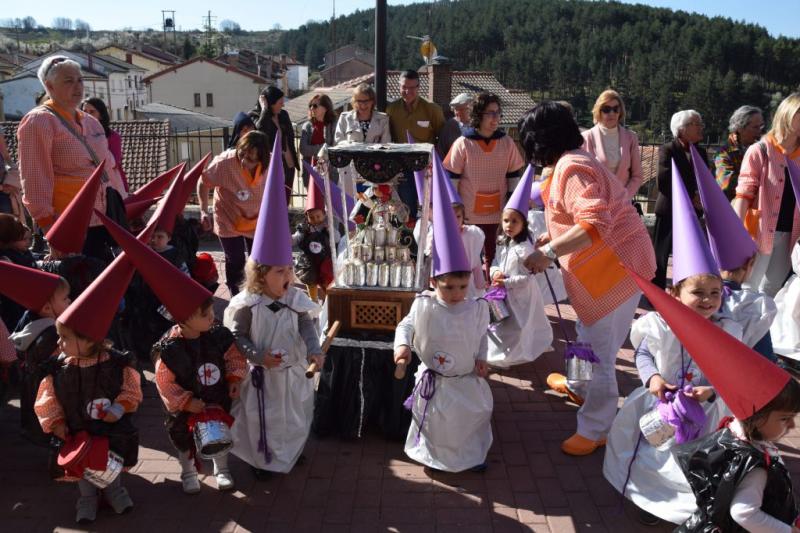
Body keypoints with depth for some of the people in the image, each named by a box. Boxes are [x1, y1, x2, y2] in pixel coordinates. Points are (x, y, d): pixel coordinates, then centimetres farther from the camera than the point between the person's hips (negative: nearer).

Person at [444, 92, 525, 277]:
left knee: (493, 257, 8)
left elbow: (514, 177, 8)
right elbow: (452, 179, -1)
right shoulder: (463, 144, -3)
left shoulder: (507, 143, 3)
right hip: (468, 214, -2)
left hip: (498, 213, 2)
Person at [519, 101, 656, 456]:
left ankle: (594, 430, 8)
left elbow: (595, 223, -30)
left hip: (616, 265, -11)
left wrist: (550, 252, -31)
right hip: (601, 265, 11)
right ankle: (578, 384, 50)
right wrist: (549, 239, 20)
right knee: (589, 334, 28)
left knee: (599, 350, -3)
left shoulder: (571, 168, -19)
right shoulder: (572, 162, 14)